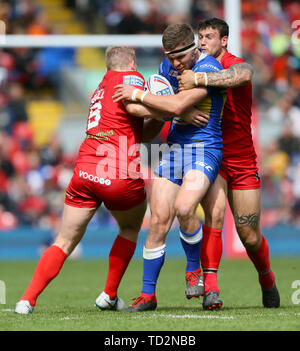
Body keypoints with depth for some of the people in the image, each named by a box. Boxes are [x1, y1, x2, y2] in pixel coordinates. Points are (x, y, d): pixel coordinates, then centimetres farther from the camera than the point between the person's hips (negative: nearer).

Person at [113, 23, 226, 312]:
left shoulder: (209, 68, -15)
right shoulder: (167, 67, 9)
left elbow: (177, 105, -23)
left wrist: (137, 95, -14)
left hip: (204, 149, -6)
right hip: (173, 148, 6)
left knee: (184, 208, -29)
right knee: (158, 222, -1)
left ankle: (194, 269, -3)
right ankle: (147, 295, 6)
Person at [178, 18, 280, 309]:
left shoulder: (236, 64, -10)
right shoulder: (197, 69, 5)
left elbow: (242, 75, -35)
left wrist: (199, 80, -42)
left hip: (241, 159, -2)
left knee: (249, 236, 4)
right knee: (214, 213, -24)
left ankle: (267, 280, 33)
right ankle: (210, 288, -26)